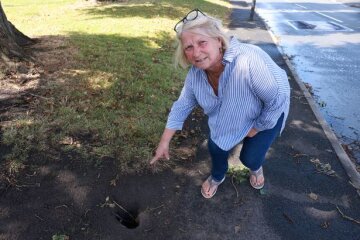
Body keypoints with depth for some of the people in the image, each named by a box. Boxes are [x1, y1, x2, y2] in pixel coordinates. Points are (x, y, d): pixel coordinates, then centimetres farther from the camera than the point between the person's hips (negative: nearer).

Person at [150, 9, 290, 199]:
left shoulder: (249, 61, -43)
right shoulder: (195, 74, -23)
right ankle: (218, 177, 42)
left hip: (267, 113, -4)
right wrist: (164, 141, -5)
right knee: (216, 147, 7)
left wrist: (257, 128, -17)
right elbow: (182, 105, -9)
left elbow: (279, 98, -32)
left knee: (250, 157, 1)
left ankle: (256, 167, 42)